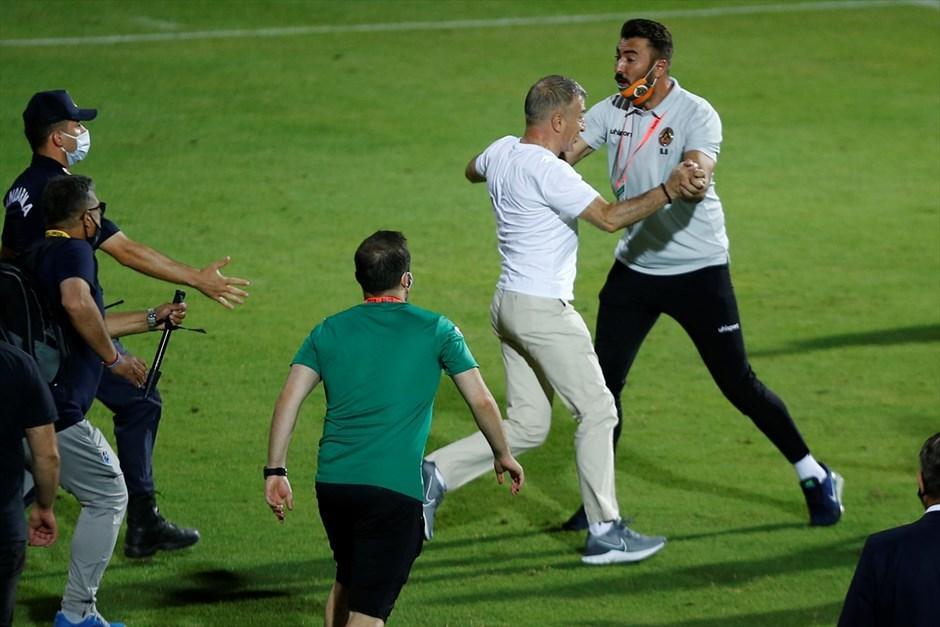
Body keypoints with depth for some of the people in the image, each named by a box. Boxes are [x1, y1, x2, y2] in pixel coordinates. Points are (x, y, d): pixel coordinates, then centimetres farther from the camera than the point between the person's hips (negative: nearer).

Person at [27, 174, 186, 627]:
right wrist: (115, 358, -20)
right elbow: (77, 304, -33)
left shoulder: (36, 255, 21)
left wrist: (154, 318, 42)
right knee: (108, 496, 6)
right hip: (56, 409, -9)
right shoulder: (72, 251, -10)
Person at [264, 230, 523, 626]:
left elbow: (289, 401, 2)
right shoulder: (436, 331, 4)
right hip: (395, 489, -4)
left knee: (346, 582, 27)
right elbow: (482, 402, 6)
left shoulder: (329, 331, 11)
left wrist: (275, 471, 4)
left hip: (332, 481, 4)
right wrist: (502, 455, 22)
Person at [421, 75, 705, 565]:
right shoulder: (548, 172, -20)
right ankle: (604, 532, 3)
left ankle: (436, 474, 2)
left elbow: (472, 171, 30)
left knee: (526, 425, 12)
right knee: (596, 411, 0)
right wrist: (668, 191, -25)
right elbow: (609, 217, -24)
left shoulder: (502, 151, 7)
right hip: (543, 309, -9)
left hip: (509, 304, 9)